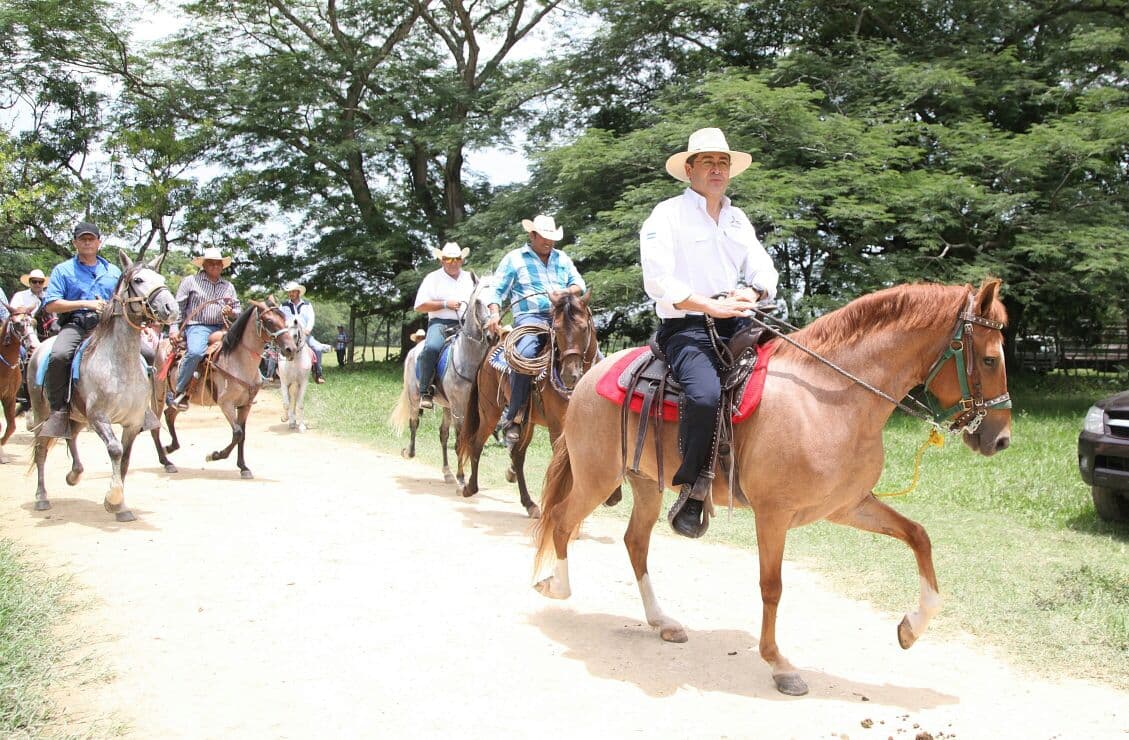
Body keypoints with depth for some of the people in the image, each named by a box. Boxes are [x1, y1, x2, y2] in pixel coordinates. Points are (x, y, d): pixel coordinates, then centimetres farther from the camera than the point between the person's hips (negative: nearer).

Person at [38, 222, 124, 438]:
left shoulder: (114, 272, 21)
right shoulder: (63, 270, 11)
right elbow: (50, 304, 0)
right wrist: (86, 303, -9)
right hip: (74, 325, -2)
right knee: (59, 355, -34)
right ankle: (59, 411, -23)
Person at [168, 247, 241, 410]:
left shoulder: (229, 286, 20)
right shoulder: (190, 281, 8)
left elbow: (239, 308, 22)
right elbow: (178, 307, 7)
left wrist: (232, 312, -2)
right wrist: (174, 328, -2)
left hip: (222, 328, 5)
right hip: (197, 326, -5)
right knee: (195, 352, -34)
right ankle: (179, 392, -20)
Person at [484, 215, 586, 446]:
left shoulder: (562, 259, 22)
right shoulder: (514, 258, 11)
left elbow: (580, 285, 16)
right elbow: (497, 290, 7)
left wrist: (565, 292, -7)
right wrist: (495, 314, -12)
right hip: (529, 318, -5)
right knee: (525, 354, -35)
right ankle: (513, 418, -28)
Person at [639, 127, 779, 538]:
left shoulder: (739, 219, 21)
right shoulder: (667, 215, 0)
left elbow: (764, 273, 15)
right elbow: (658, 282, -12)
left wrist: (750, 293, -10)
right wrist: (712, 306, -20)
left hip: (735, 322, 7)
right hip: (685, 326, -7)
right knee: (706, 394, -33)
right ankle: (691, 490, -16)